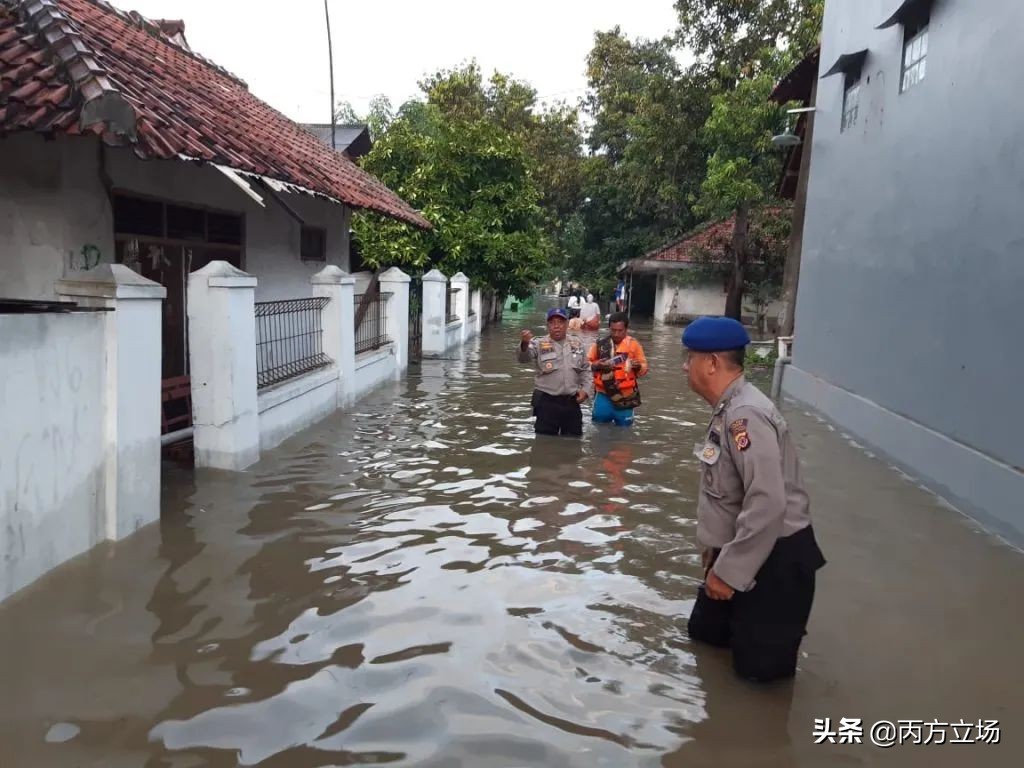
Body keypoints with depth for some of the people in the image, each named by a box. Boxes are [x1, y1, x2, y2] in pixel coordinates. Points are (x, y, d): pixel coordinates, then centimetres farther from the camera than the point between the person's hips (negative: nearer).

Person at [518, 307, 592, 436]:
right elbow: (524, 358, -26)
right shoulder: (539, 344, -6)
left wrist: (585, 389, 2)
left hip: (572, 401, 4)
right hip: (547, 402, -4)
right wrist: (525, 344, -47)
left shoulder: (577, 344, 8)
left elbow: (585, 370, 17)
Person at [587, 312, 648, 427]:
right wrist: (596, 365, -16)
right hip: (603, 395, 0)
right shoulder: (600, 343, -2)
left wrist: (638, 366, -18)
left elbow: (643, 369, 4)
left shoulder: (633, 344, -1)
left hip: (626, 397, 0)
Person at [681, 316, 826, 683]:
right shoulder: (727, 410, 4)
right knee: (704, 631, 20)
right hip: (738, 548, 9)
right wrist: (715, 551, 17)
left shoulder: (746, 416, -27)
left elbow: (767, 504, -32)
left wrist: (729, 571, -24)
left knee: (759, 666, 3)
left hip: (774, 557, -9)